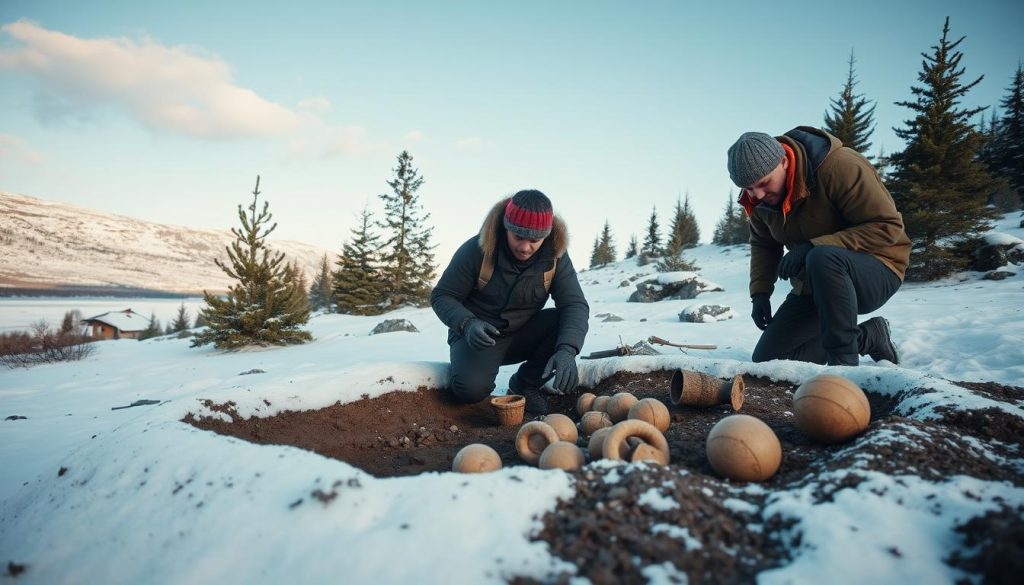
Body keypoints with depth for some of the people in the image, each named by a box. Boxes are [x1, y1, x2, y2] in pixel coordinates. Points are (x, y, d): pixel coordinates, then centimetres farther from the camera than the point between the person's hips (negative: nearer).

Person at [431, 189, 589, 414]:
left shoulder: (555, 255, -13)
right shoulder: (478, 249, -19)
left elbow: (575, 304, -21)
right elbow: (442, 296, -12)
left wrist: (567, 350, -40)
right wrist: (468, 324, -32)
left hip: (523, 335, 3)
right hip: (480, 336, -3)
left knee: (568, 324, -25)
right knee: (471, 388, -32)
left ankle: (525, 383, -2)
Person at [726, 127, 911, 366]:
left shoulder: (838, 166, -24)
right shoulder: (759, 198, -4)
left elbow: (888, 227, -24)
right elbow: (763, 244, 12)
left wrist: (814, 247, -32)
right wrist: (760, 292, -1)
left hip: (877, 272, -7)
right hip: (813, 285, 7)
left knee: (821, 259, -42)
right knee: (766, 359, -2)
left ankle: (844, 358, -26)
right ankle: (869, 336, 8)